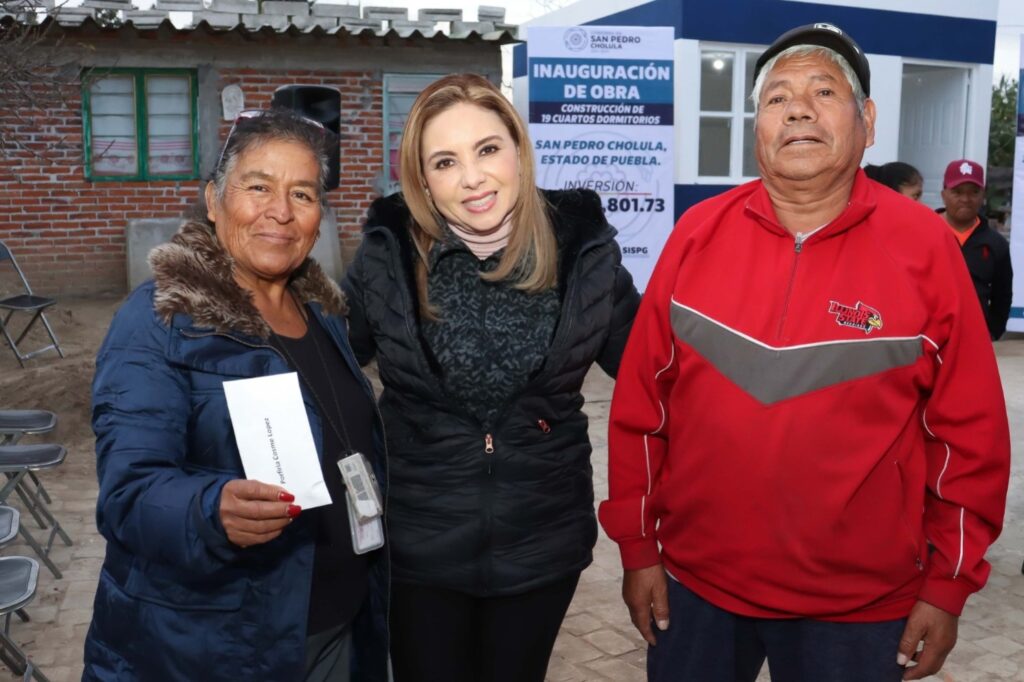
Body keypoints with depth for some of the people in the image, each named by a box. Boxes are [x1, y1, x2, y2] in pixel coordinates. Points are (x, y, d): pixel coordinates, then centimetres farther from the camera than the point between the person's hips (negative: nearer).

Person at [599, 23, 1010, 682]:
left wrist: (948, 585, -1)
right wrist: (638, 546, 1)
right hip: (693, 583, 1)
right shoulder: (698, 233, -4)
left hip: (859, 606, -1)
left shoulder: (925, 245, -8)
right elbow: (640, 403, -1)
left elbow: (970, 429, -4)